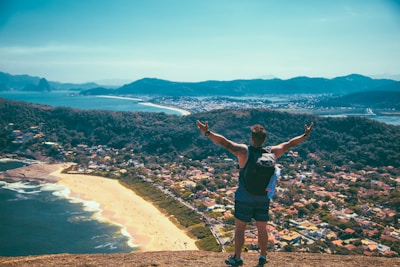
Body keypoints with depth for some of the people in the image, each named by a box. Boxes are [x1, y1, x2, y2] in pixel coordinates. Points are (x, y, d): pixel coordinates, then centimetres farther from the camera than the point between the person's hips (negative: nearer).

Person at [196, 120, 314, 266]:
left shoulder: (244, 151, -16)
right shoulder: (271, 153, -6)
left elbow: (224, 142, -24)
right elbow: (289, 144, 6)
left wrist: (207, 132, -25)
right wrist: (305, 135, 18)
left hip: (244, 198, -4)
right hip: (263, 198, 4)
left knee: (239, 228, 9)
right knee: (262, 228, 16)